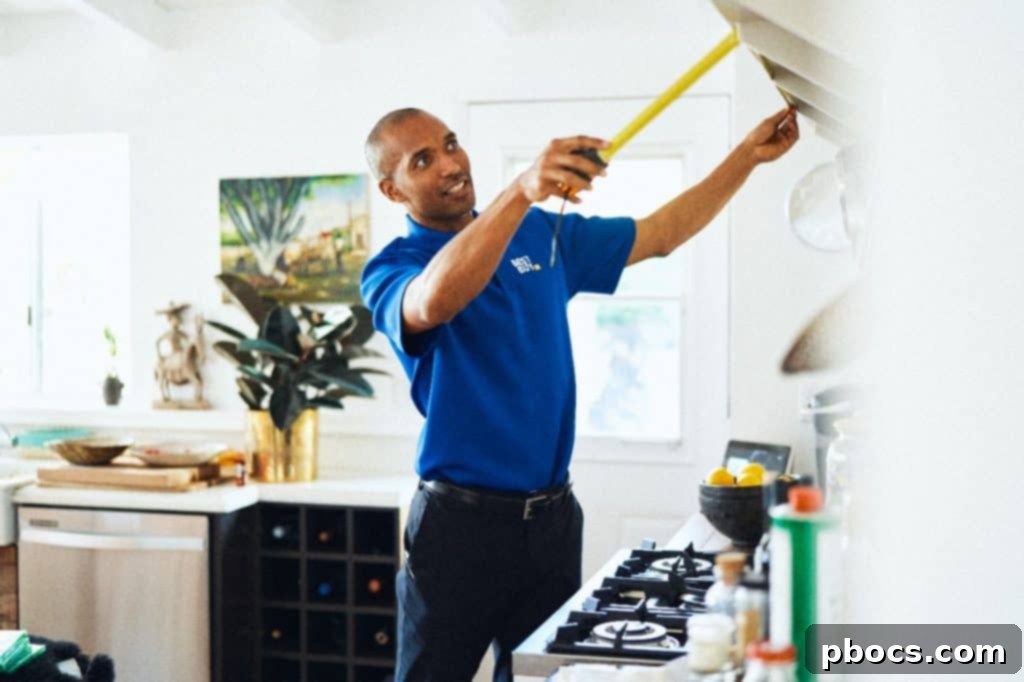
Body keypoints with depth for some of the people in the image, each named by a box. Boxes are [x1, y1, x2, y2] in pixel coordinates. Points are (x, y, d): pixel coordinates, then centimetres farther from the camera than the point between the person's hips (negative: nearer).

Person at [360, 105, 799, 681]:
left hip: (552, 518, 5)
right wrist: (520, 191, -43)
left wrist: (750, 153, 4)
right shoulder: (393, 269, -7)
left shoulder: (541, 233, 10)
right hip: (461, 520, -4)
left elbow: (660, 235, 12)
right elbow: (433, 302, -31)